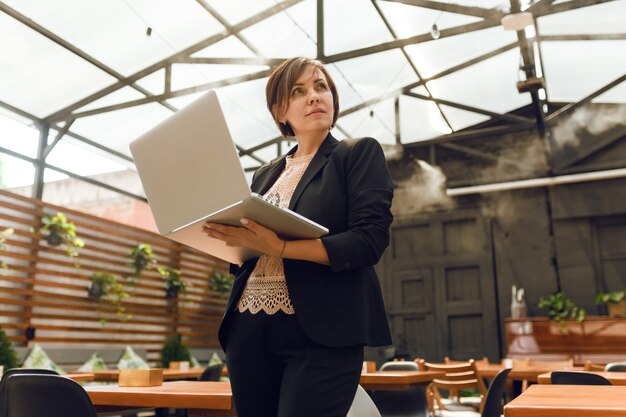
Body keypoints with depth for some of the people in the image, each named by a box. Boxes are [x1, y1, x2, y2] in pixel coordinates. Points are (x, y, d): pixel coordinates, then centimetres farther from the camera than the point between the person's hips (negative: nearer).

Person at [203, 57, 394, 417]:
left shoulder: (360, 153, 2)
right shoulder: (266, 174, 17)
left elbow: (370, 240, -11)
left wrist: (279, 247, -20)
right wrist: (229, 238, -4)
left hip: (321, 333, -5)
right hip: (249, 329, 5)